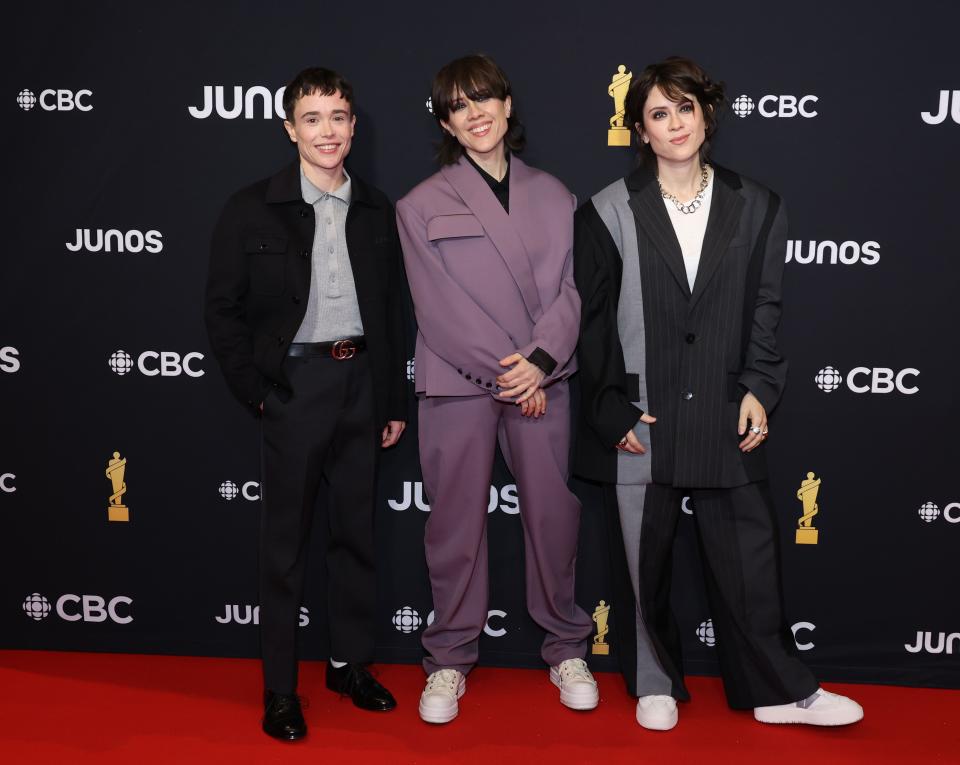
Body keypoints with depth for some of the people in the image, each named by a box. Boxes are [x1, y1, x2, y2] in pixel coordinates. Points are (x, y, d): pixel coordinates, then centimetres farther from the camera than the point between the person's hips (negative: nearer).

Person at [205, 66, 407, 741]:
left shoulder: (376, 210, 7)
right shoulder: (252, 210, -4)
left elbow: (392, 311, 9)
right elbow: (224, 309, -3)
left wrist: (395, 401, 8)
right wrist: (257, 393, -8)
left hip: (361, 381, 4)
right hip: (296, 383, -4)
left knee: (356, 531, 13)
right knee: (286, 541, 5)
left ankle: (351, 662, 30)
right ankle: (280, 688, 18)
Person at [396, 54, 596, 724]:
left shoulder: (553, 196, 10)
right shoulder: (422, 206, 2)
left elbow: (569, 288, 3)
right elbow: (438, 310, -5)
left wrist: (540, 361, -12)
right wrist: (505, 375, -11)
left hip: (543, 381, 2)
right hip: (457, 385, -2)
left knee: (554, 516, 6)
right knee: (457, 524, 4)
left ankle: (566, 649, 24)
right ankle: (450, 660, 20)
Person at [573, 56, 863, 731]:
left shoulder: (757, 208, 7)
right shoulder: (609, 212, 1)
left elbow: (765, 309, 7)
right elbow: (593, 321, 0)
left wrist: (759, 389, -4)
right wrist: (612, 411, -6)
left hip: (725, 416, 1)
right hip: (639, 418, -1)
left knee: (748, 556, 6)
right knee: (645, 561, 10)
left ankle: (778, 690, 22)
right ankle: (656, 683, 29)